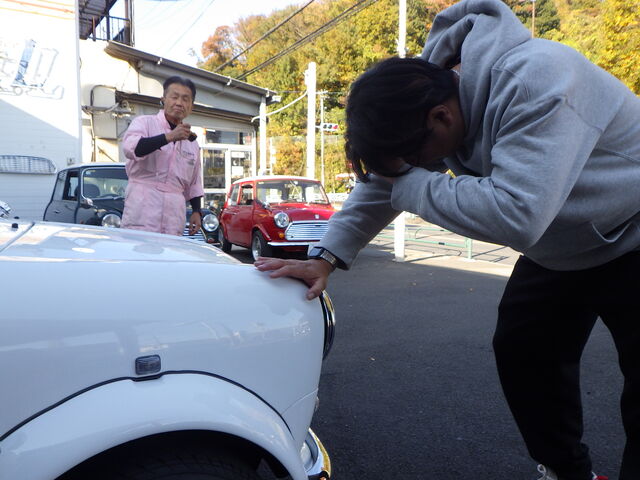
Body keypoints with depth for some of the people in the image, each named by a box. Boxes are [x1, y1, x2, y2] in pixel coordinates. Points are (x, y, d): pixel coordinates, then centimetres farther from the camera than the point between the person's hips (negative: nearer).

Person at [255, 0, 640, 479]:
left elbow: (515, 215, -43)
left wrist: (409, 180, -32)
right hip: (557, 252, 7)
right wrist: (326, 258, -13)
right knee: (520, 352, 6)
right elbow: (382, 181, -5)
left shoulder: (537, 81, -35)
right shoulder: (427, 97, -11)